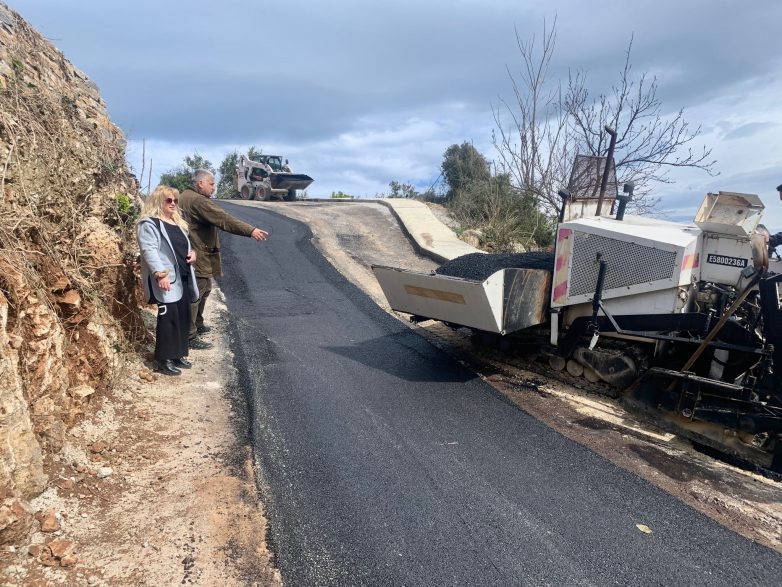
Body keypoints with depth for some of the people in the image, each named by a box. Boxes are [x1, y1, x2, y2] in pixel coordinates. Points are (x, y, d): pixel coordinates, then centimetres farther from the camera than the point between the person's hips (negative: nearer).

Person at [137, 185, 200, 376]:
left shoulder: (177, 223, 20)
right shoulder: (149, 224, -8)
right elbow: (149, 250, -18)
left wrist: (192, 253, 7)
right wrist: (160, 274, -29)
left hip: (183, 278, 9)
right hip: (166, 279, -9)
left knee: (183, 317, 11)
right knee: (168, 318, -7)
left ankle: (178, 355, 22)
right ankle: (163, 360, 2)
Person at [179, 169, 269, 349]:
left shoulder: (185, 197, 15)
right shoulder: (198, 201, -19)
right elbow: (223, 219, -29)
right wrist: (250, 230, -32)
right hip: (198, 257, -11)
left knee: (204, 290, 23)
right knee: (195, 295, -6)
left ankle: (197, 325, 36)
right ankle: (190, 337, -1)